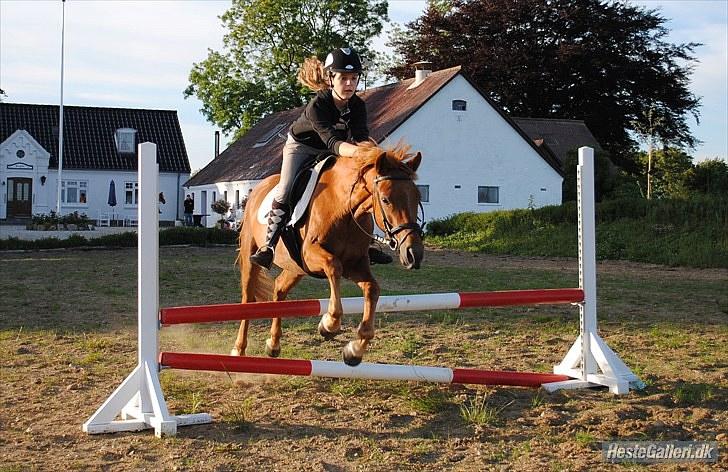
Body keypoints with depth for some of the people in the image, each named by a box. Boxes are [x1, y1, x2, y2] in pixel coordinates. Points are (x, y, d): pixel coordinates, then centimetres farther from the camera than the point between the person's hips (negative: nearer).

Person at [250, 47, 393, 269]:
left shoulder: (358, 106, -20)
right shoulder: (316, 106, -36)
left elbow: (360, 137, -31)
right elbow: (333, 142, -48)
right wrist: (360, 152, -66)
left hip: (328, 152, 5)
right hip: (301, 147, -5)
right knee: (285, 191, -23)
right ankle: (268, 246, -17)